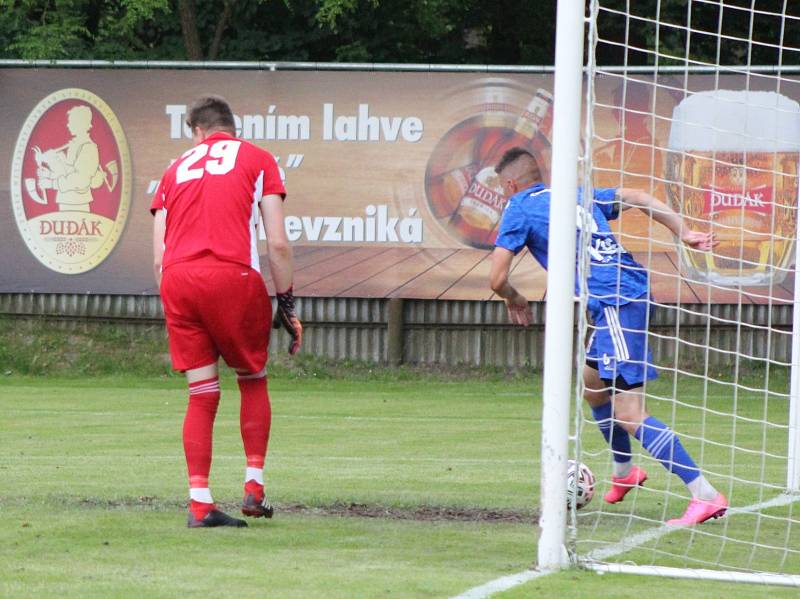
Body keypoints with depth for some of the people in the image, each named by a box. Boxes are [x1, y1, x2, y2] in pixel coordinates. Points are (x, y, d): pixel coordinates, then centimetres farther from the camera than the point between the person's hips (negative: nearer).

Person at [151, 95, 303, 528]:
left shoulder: (177, 168, 22)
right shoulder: (257, 160, 15)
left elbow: (159, 257, 15)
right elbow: (277, 243, 4)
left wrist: (175, 310, 22)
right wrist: (286, 305, 10)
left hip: (176, 280, 3)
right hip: (232, 274, -3)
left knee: (202, 395, 8)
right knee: (253, 379, 16)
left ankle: (199, 502, 2)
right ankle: (254, 487, 9)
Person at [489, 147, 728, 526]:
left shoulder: (520, 209, 3)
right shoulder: (579, 195, 23)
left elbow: (497, 279, 0)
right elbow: (637, 198, 16)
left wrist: (514, 299, 21)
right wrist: (684, 233, 12)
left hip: (614, 305, -9)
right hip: (633, 292, 9)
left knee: (628, 415, -12)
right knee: (592, 385, 29)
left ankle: (706, 496, -19)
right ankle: (624, 473, 44)